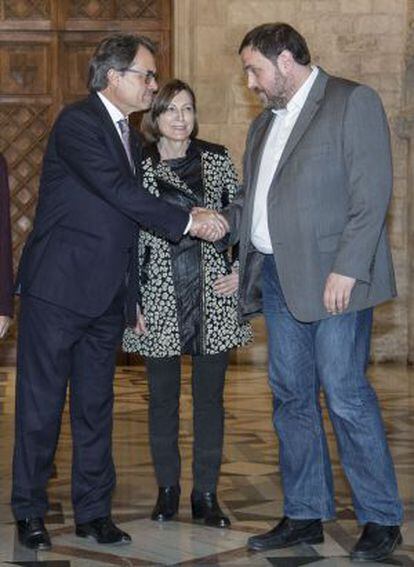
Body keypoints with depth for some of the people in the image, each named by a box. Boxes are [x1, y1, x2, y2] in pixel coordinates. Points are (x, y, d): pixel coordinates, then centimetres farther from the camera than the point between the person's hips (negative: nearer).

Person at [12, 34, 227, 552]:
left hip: (105, 296, 8)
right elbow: (119, 192, -21)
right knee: (41, 405, 2)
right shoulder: (78, 122, -11)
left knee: (96, 407, 11)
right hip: (58, 289, -8)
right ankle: (29, 513, 13)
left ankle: (93, 511, 19)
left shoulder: (128, 136, 16)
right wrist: (187, 221, -18)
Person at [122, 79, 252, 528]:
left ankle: (206, 494, 13)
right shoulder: (138, 166, 1)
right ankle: (167, 490, 20)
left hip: (213, 294, 1)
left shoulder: (215, 158, 5)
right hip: (160, 299, -1)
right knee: (163, 396, 7)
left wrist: (242, 270, 1)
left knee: (209, 395, 4)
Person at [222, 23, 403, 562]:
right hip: (279, 277, 7)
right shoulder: (264, 122, 20)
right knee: (292, 398, 9)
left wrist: (346, 269, -18)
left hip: (332, 279, -7)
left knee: (346, 395, -6)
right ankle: (305, 516, 18)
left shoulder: (354, 102, -3)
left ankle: (381, 519, 5)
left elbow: (372, 194, -11)